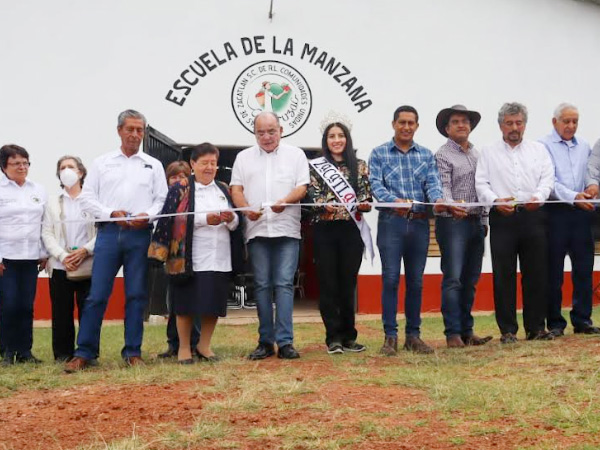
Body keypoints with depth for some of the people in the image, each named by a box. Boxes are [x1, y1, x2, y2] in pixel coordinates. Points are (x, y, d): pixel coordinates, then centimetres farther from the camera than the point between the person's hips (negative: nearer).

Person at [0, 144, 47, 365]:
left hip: (30, 256, 4)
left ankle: (25, 351, 9)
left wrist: (44, 254, 8)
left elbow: (44, 224, 13)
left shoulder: (38, 191, 13)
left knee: (27, 305, 2)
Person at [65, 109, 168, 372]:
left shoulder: (153, 165, 13)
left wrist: (147, 216, -11)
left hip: (140, 235, 1)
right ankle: (85, 352, 0)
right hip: (109, 232, -1)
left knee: (136, 295, 2)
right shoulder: (102, 163, 12)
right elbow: (87, 198, 7)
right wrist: (111, 213, -9)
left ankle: (133, 352, 9)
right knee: (97, 294, -4)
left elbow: (163, 200, 8)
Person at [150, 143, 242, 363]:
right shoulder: (180, 190, 3)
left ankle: (204, 345, 20)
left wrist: (231, 219, -9)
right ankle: (184, 347, 14)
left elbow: (236, 223, 15)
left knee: (214, 303, 6)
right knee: (187, 304, 1)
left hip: (220, 259, 4)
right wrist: (205, 219, -17)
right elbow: (172, 220, -9)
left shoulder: (224, 189, 16)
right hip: (190, 258, -4)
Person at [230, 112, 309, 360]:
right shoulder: (244, 157, 14)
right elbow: (236, 189, 8)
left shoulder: (295, 155, 9)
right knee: (262, 285, 3)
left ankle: (285, 341, -7)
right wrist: (246, 209, -12)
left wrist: (285, 201, -19)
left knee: (284, 284, -7)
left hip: (287, 229, -2)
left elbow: (302, 187, 1)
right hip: (256, 230, 2)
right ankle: (265, 342, 8)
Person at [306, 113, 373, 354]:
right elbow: (313, 195, -3)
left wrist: (363, 203, -15)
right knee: (328, 283, -1)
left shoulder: (359, 166, 11)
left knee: (348, 283, 4)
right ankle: (333, 337, 5)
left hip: (351, 229, 1)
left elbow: (367, 196, 6)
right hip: (325, 229, -1)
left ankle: (348, 336, 12)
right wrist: (325, 204, -23)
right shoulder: (316, 166, 7)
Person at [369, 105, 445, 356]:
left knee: (416, 281, 7)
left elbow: (433, 183, 2)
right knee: (390, 279, -6)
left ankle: (413, 335, 14)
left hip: (420, 222, 3)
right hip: (391, 222, -3)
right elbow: (376, 184, -6)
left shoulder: (426, 155, 14)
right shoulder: (379, 154, 6)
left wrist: (437, 199, -22)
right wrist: (394, 200, -26)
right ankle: (390, 337, -1)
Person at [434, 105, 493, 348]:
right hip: (453, 222, -7)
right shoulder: (442, 155, -2)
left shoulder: (477, 154, 18)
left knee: (470, 280, 9)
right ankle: (453, 333, -9)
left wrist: (484, 221, 17)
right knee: (453, 279, -10)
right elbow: (443, 187, -15)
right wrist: (451, 206, -34)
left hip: (476, 222, 7)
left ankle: (466, 330, 14)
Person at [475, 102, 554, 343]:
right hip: (502, 217, -1)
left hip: (533, 216, 1)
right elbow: (481, 183, 4)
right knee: (503, 274, -2)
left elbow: (548, 178, 6)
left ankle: (536, 327, 10)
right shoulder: (488, 152, 12)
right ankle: (507, 330, 4)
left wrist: (538, 196, -14)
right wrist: (495, 200, -15)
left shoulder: (539, 150, 16)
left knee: (536, 273, 2)